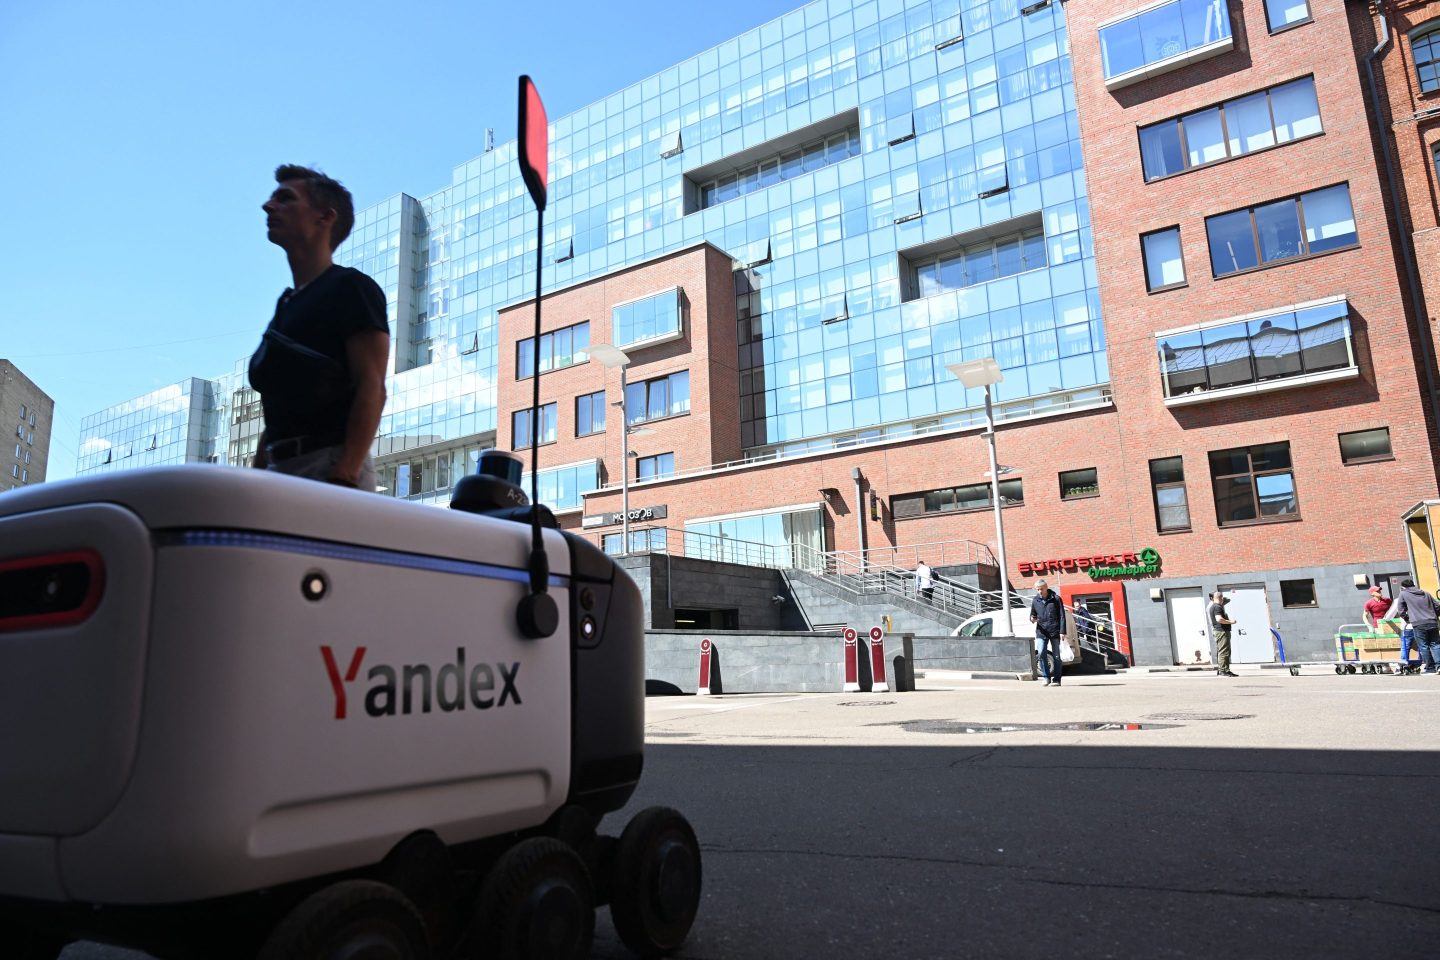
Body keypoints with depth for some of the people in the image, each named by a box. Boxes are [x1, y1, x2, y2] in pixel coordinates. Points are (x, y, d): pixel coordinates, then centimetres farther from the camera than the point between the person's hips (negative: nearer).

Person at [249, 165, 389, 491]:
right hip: (280, 469, 8)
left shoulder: (350, 287, 0)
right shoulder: (286, 306, 25)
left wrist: (344, 477, -23)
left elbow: (372, 388, -12)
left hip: (330, 464, -8)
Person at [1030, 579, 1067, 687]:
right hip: (1041, 632, 2)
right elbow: (1032, 615, 18)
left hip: (1054, 631, -2)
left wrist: (1062, 631, -8)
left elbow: (1062, 616, -1)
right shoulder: (1035, 601, 8)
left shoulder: (1055, 599, 0)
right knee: (1041, 653, -13)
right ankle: (1047, 677, -1)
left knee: (1056, 656, 2)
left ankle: (1056, 679, 10)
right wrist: (1032, 619, -7)